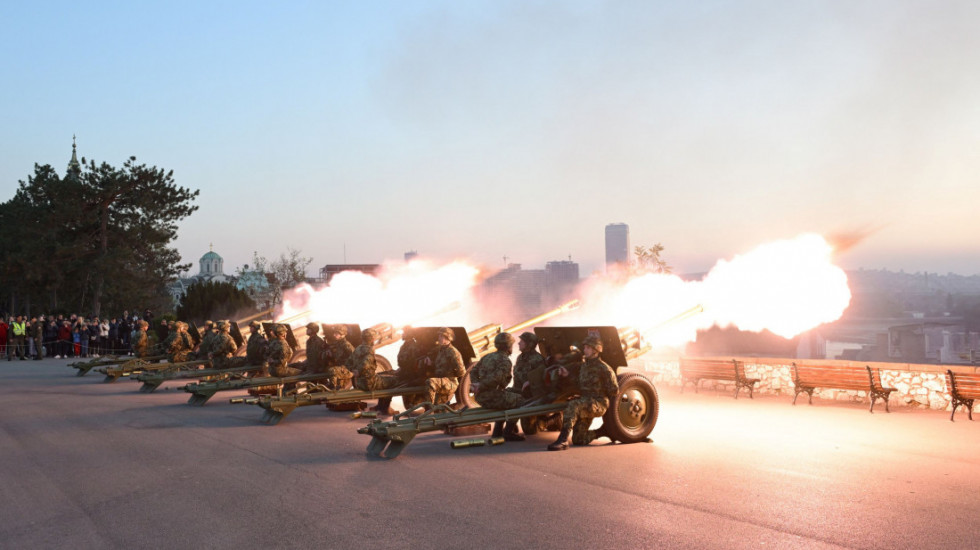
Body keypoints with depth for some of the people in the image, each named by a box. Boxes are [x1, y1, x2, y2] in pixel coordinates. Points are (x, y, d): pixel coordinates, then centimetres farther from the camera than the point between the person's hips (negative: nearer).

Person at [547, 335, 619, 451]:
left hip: (598, 403, -8)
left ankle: (563, 440, -41)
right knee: (578, 440, 6)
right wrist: (567, 375, 8)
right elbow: (578, 384, 22)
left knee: (572, 406, -36)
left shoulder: (604, 369, -8)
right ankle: (604, 431, 30)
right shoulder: (584, 366, 15)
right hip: (584, 404, 8)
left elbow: (614, 391, -7)